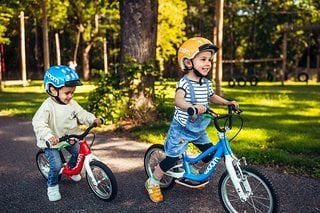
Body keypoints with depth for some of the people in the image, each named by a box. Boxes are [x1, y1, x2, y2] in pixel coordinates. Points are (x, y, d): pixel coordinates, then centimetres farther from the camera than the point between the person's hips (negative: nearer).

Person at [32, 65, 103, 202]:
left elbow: (82, 114, -3)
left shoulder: (72, 103, -4)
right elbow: (38, 122, -34)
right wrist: (49, 135, -48)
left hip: (69, 138, 6)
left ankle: (71, 169, 40)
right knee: (56, 165, -16)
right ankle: (52, 187, 10)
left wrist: (94, 119, -22)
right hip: (51, 142, -6)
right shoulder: (48, 106, -24)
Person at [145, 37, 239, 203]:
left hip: (199, 129, 7)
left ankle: (192, 171, 39)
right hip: (181, 129, -7)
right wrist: (192, 107, -62)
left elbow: (212, 97, 19)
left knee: (210, 154, 10)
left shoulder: (207, 83, 0)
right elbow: (178, 100, -43)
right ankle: (152, 183, 19)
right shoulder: (184, 83, -24)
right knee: (172, 159, -4)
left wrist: (228, 103, 6)